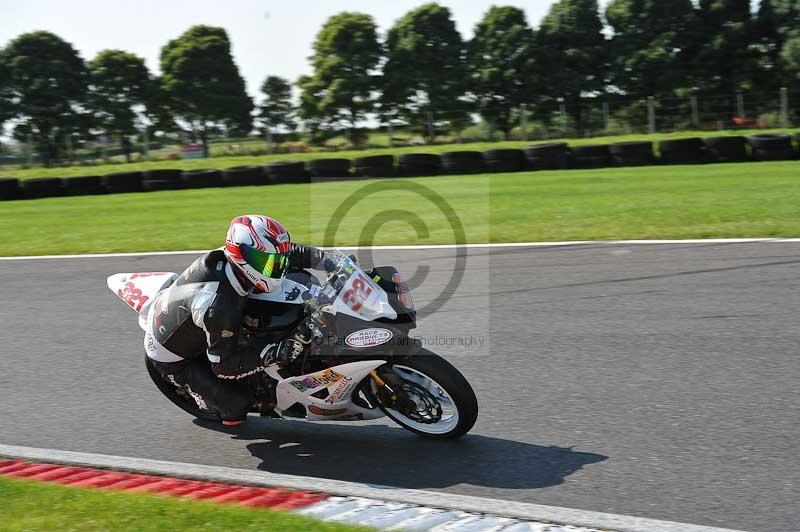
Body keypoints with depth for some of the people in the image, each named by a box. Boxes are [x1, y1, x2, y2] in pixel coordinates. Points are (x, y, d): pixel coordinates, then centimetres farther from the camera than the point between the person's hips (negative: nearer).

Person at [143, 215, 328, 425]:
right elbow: (224, 366, -29)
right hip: (173, 358, -8)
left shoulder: (223, 257, -20)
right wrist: (274, 353, -34)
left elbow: (287, 253, -4)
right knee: (237, 402, -12)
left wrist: (323, 258, -10)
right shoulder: (219, 309, -41)